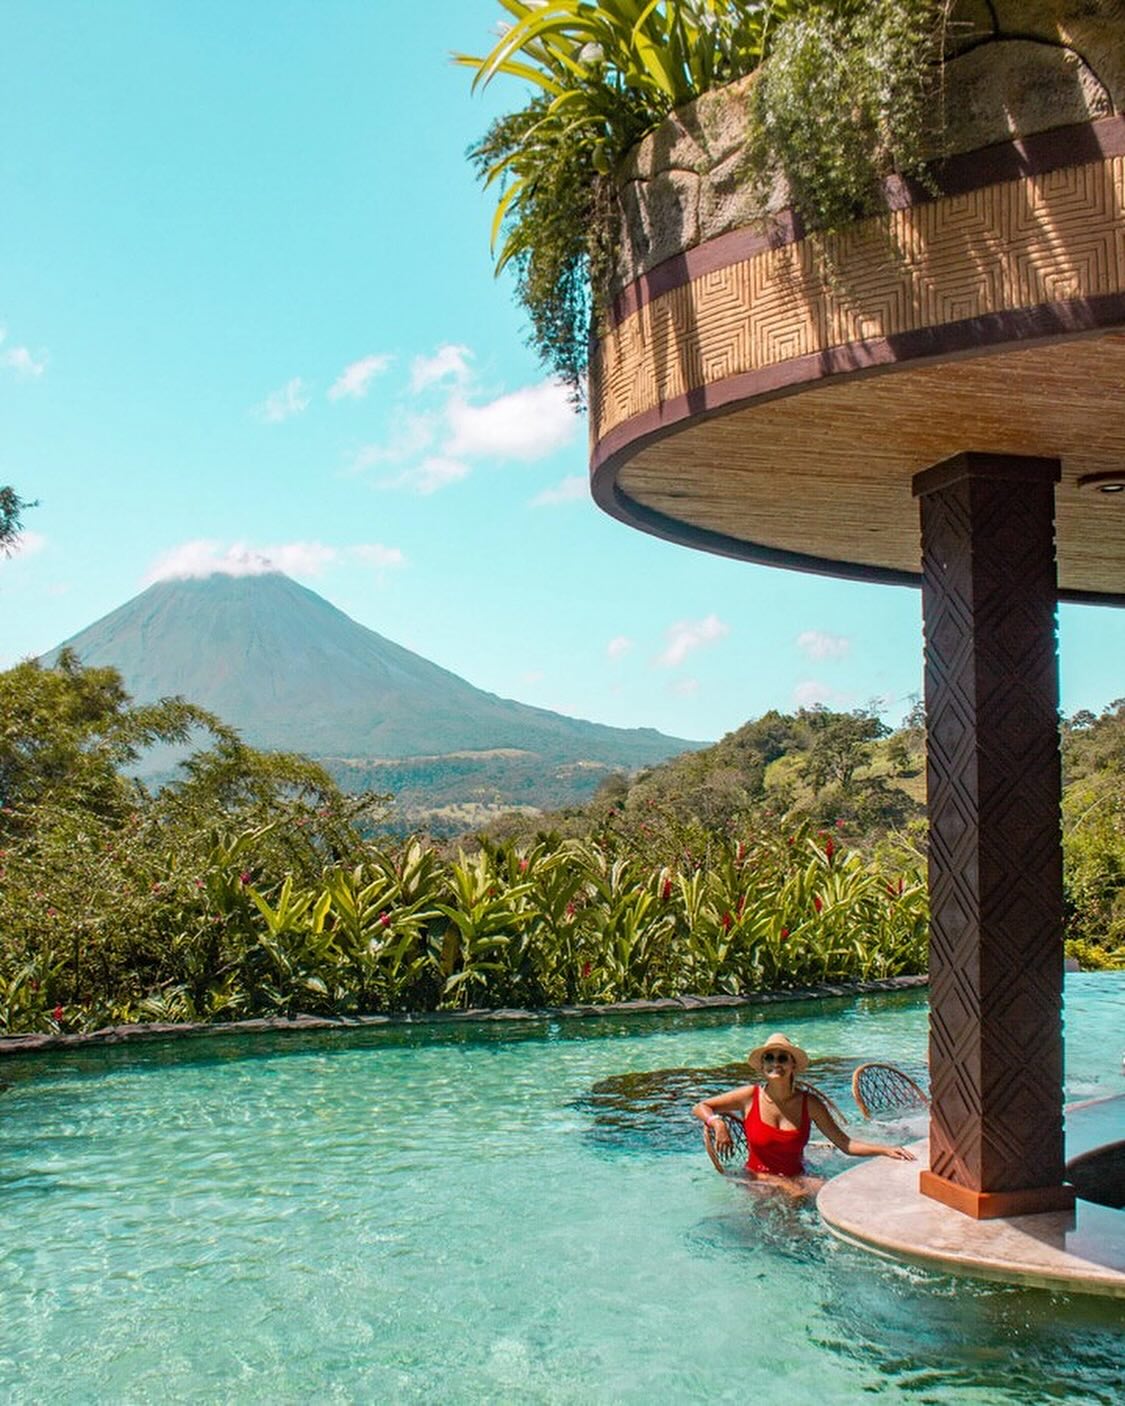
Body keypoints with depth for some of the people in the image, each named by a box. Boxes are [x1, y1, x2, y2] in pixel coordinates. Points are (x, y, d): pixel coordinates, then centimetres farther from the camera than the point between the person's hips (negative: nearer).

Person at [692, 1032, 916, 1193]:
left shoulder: (810, 1103, 0)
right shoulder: (750, 1096, -3)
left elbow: (845, 1144, 0)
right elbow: (700, 1108, 3)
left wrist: (886, 1150, -11)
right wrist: (718, 1123, -17)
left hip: (796, 1178, 3)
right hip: (758, 1179, -2)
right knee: (798, 1194, -31)